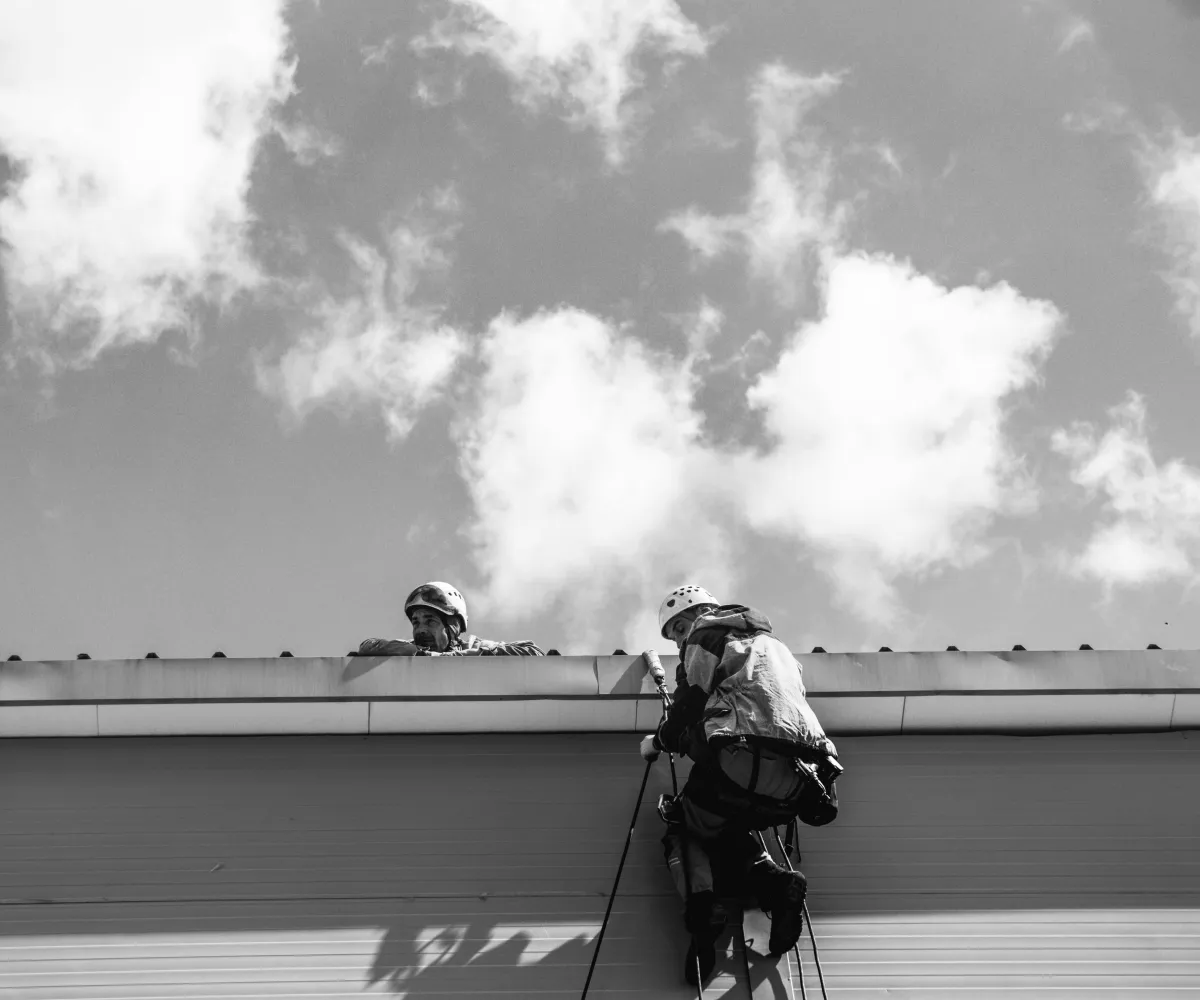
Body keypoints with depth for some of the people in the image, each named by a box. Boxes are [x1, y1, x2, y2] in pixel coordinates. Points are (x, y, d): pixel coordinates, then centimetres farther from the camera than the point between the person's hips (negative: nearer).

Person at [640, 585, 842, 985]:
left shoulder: (706, 635, 8)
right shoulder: (773, 643, 32)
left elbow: (689, 705, 2)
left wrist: (659, 741, 21)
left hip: (741, 764, -6)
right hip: (795, 780, 7)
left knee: (685, 825, 14)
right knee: (728, 833, 26)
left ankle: (701, 905, -14)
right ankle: (775, 884, -4)